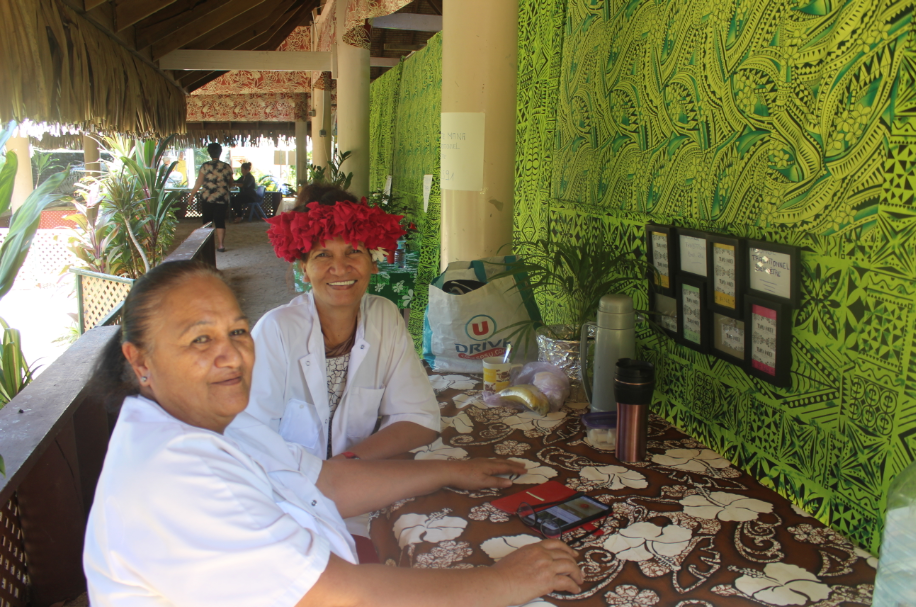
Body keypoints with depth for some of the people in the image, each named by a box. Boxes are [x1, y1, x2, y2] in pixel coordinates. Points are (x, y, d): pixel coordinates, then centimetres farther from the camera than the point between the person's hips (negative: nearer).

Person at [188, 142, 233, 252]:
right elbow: (230, 182, 14)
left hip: (207, 198, -2)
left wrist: (192, 195, 6)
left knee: (207, 221, 9)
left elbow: (198, 183, -5)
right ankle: (221, 245, 0)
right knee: (220, 221, 5)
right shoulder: (227, 167, 2)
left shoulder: (205, 166, -6)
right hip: (222, 198, 2)